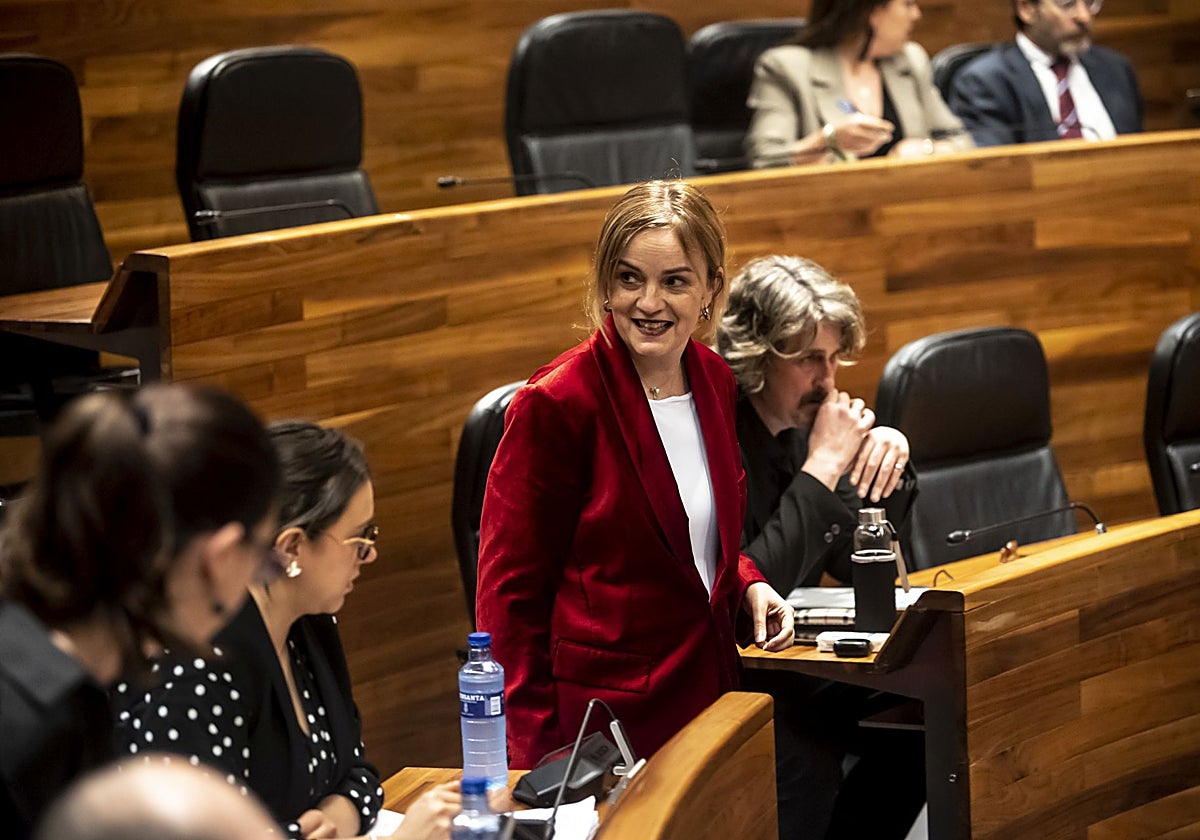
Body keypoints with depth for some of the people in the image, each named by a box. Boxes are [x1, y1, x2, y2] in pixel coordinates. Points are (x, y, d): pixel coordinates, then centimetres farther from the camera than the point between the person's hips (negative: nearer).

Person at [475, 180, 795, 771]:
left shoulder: (713, 380, 6)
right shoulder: (555, 402, -15)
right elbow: (510, 593, -12)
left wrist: (749, 586, 1)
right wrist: (539, 757, -16)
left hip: (705, 691, 6)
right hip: (602, 713, -6)